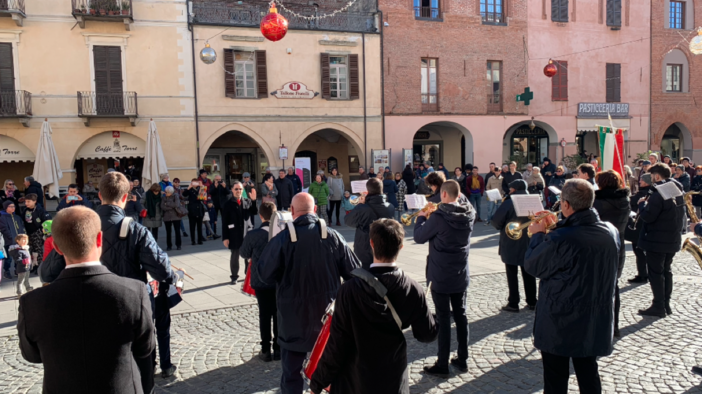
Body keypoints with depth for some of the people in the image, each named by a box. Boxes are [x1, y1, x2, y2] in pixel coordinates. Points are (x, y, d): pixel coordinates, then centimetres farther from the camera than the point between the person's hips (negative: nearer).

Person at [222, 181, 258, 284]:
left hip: (246, 233, 3)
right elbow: (224, 222, -5)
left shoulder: (247, 201, 7)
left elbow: (255, 213, -2)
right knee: (234, 256, 8)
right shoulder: (228, 205, -3)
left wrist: (253, 200, -13)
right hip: (234, 235, -2)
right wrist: (225, 237, -9)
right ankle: (234, 276, 19)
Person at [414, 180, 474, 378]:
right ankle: (462, 359, 26)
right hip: (461, 275, 6)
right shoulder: (468, 214, -2)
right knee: (460, 316, 16)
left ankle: (442, 365, 11)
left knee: (443, 319, 2)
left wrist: (421, 217, 5)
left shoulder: (438, 217, -21)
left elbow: (419, 238, -10)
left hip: (440, 276, -5)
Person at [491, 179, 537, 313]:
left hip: (511, 245, -5)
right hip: (528, 244, 5)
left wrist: (502, 227, 6)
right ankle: (532, 302, 19)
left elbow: (496, 222, -13)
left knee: (512, 274, 3)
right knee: (528, 273, 14)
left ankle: (513, 304, 5)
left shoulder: (509, 203, -14)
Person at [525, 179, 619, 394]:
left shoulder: (559, 239, -28)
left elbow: (532, 266, -13)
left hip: (560, 322, -6)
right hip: (595, 320, 6)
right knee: (588, 373, 21)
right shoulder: (611, 232, -6)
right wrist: (554, 230, 7)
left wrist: (538, 235, 0)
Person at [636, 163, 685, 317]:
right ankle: (666, 304, 23)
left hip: (657, 241, -9)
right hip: (673, 239, 9)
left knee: (656, 273, 0)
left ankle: (658, 307, 4)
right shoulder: (678, 191, 8)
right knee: (666, 271, 17)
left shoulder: (658, 193, -21)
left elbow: (647, 216, -22)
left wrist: (642, 204, -6)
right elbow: (681, 214, 20)